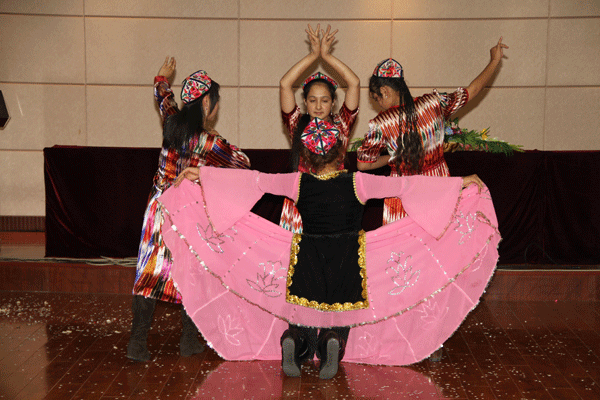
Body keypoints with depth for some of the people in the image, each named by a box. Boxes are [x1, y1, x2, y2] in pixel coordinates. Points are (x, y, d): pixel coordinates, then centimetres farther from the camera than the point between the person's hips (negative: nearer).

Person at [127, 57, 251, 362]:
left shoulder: (171, 123, -1)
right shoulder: (209, 143, -17)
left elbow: (163, 96, 23)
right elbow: (242, 163, -2)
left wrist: (162, 78, 43)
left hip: (159, 208, 5)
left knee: (150, 273, 7)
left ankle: (137, 343, 7)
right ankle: (189, 341, 20)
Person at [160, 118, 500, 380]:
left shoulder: (299, 183, -4)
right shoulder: (357, 183, -8)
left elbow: (254, 180, -2)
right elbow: (406, 185, -7)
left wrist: (200, 173, 6)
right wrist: (462, 182, -1)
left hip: (307, 259, 1)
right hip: (348, 261, -1)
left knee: (302, 311, 20)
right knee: (342, 311, 18)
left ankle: (294, 338, -11)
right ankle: (333, 340, -14)